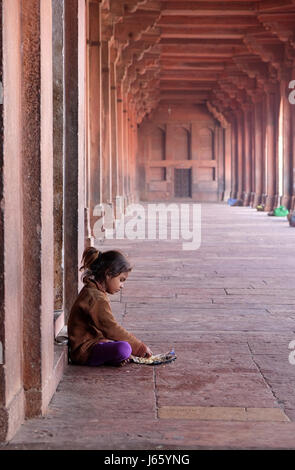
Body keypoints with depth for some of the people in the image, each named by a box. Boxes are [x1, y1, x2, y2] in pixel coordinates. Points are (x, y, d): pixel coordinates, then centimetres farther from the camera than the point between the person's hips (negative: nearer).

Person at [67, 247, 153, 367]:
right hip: (85, 352, -11)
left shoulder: (92, 291, 14)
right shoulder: (96, 298, -21)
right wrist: (141, 348, -16)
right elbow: (111, 329, -22)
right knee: (124, 348, -32)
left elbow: (107, 327, 17)